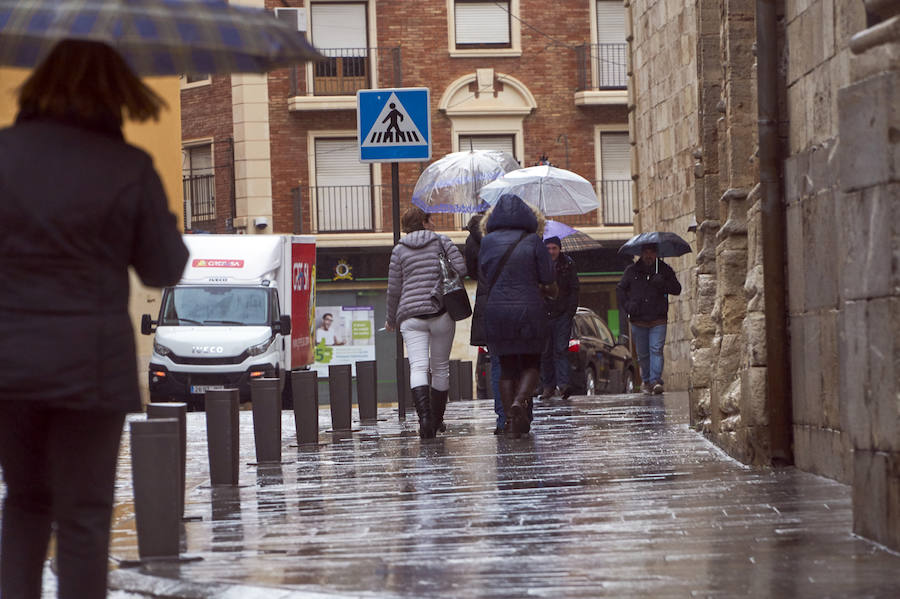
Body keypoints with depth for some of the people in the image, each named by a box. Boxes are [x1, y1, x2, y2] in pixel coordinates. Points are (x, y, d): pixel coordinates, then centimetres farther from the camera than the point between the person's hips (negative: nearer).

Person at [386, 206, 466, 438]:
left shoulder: (399, 250, 8)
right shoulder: (442, 241, 7)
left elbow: (394, 289, 8)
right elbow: (461, 269, -6)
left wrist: (391, 320, 20)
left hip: (411, 314, 0)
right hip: (441, 313, 0)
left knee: (418, 367, -10)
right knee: (440, 367, 13)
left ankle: (424, 416, -30)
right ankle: (437, 420, 20)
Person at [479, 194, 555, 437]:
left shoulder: (488, 242, 2)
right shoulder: (533, 241, -3)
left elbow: (483, 279, 5)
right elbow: (547, 277, -3)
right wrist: (554, 290, 18)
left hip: (496, 310, 2)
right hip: (529, 309, -2)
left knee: (507, 367, 11)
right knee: (531, 364, 10)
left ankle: (511, 418, 5)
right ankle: (519, 401, -16)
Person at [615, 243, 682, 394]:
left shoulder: (665, 270, 6)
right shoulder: (631, 270, 9)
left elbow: (677, 290, 2)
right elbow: (620, 289, 16)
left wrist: (663, 284, -17)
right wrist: (627, 305, -1)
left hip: (658, 320, -2)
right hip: (638, 320, 2)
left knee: (656, 350, -14)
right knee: (643, 354, 6)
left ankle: (655, 381, -19)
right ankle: (646, 381, 20)